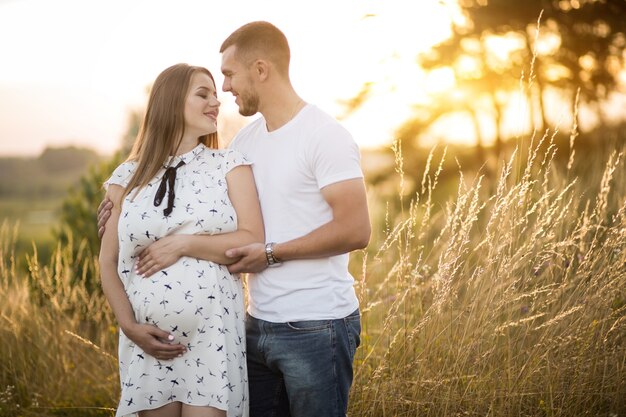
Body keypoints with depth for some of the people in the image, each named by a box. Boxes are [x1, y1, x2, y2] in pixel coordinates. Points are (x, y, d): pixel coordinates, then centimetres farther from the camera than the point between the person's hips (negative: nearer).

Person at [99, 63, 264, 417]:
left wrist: (179, 243, -11)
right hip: (148, 339, 2)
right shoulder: (130, 176, 6)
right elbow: (109, 260, 6)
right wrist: (129, 326, -6)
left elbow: (252, 243, -8)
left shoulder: (230, 165, 3)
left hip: (213, 336, -1)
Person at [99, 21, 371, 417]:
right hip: (259, 324, 7)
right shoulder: (246, 140, 10)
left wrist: (271, 254, -17)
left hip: (317, 327, -7)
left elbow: (356, 230, -18)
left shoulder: (325, 135, -11)